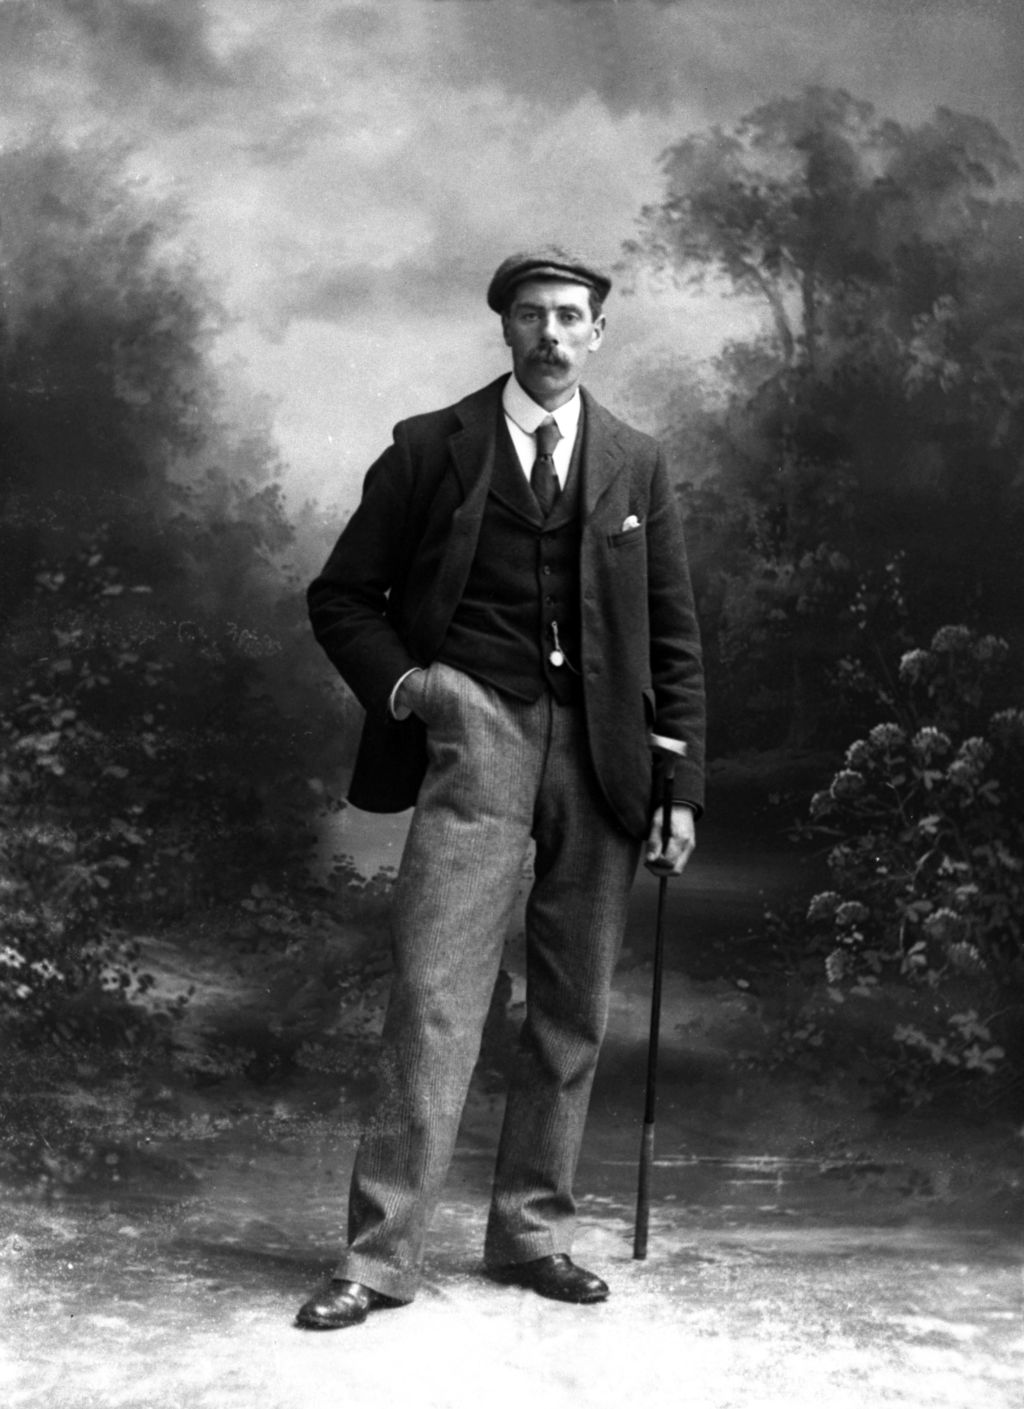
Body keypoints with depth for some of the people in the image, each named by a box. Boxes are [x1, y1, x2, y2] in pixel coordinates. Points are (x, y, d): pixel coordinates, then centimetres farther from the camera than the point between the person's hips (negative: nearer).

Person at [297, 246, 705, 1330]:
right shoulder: (433, 448, 7)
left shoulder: (636, 465, 13)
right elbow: (342, 596, 10)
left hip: (601, 753, 3)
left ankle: (531, 1231, 19)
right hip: (479, 739, -3)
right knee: (435, 996, -11)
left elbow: (673, 636, 12)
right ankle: (381, 1252, -3)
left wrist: (681, 785, 5)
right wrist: (397, 681, -8)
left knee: (574, 1012, 6)